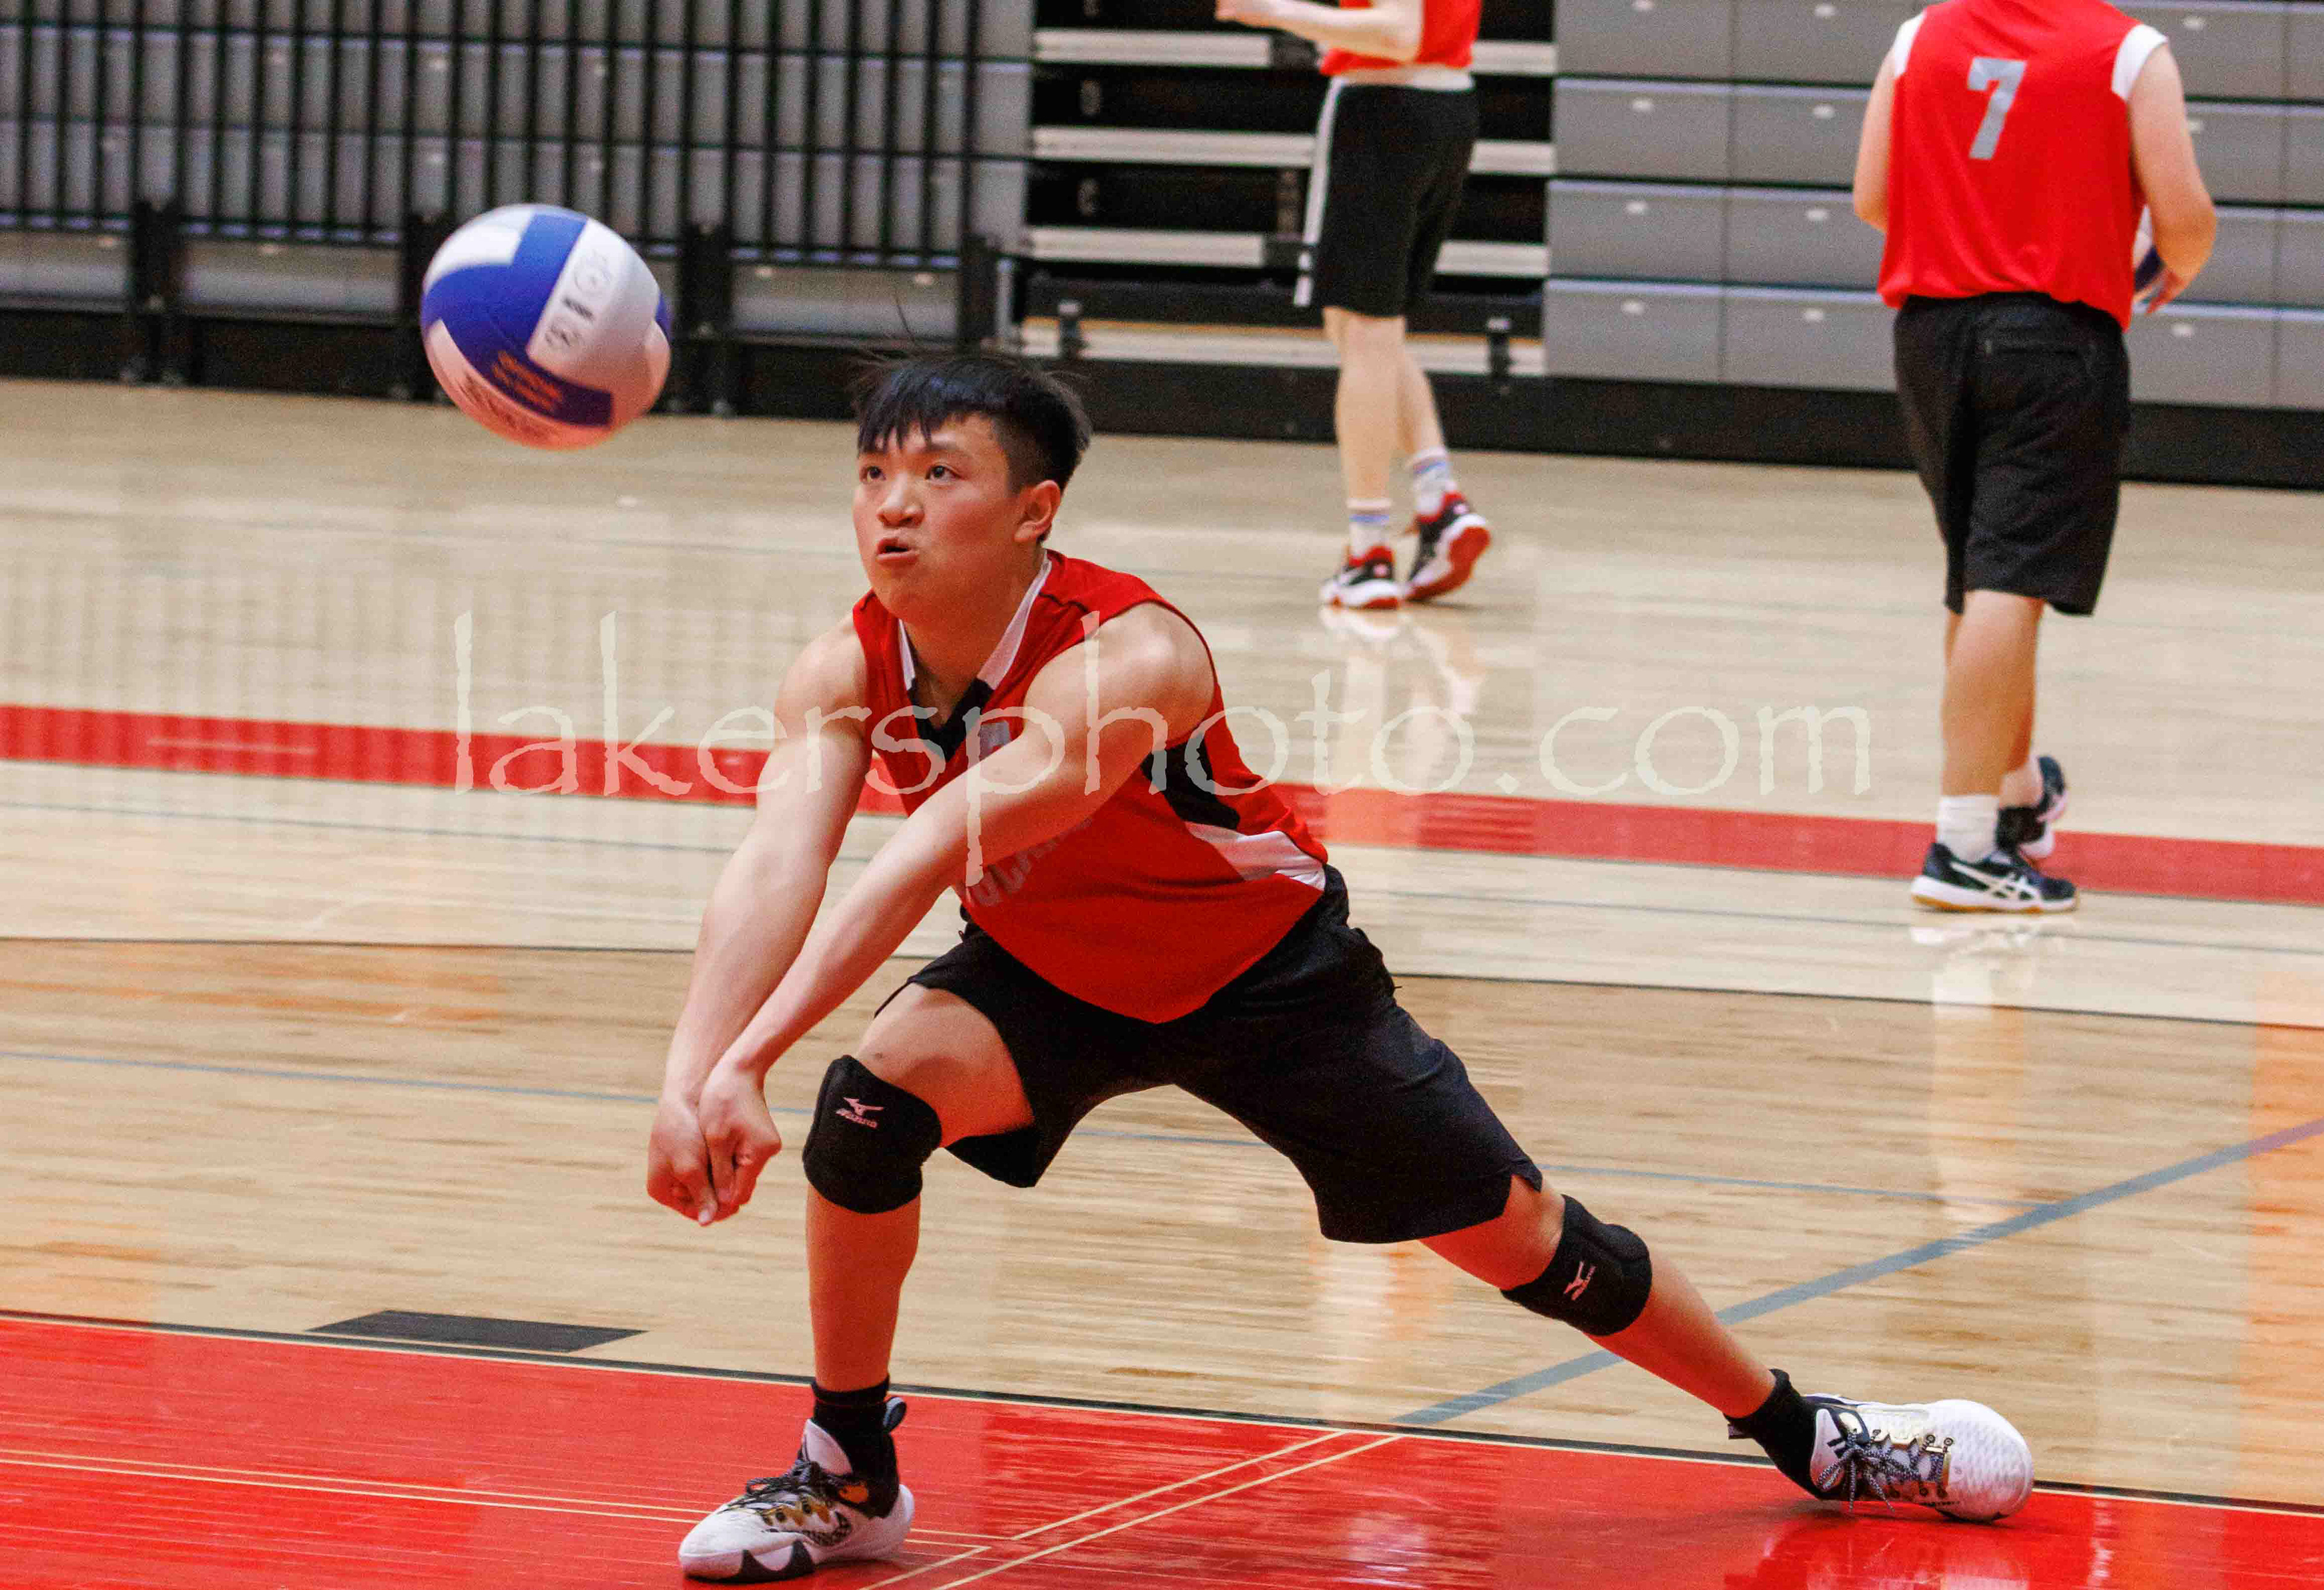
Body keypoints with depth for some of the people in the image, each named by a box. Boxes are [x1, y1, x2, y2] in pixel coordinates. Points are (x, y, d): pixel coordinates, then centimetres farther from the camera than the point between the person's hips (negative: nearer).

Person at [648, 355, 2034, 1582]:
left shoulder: (1124, 659, -40)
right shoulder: (846, 675, -22)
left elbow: (928, 856, -51)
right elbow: (777, 866, -36)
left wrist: (750, 1056, -62)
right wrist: (691, 1078, -54)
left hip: (1266, 972, -4)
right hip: (1050, 973, 4)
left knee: (1516, 1234, 3)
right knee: (869, 1100, -23)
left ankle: (1805, 1433, 26)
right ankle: (850, 1479, -4)